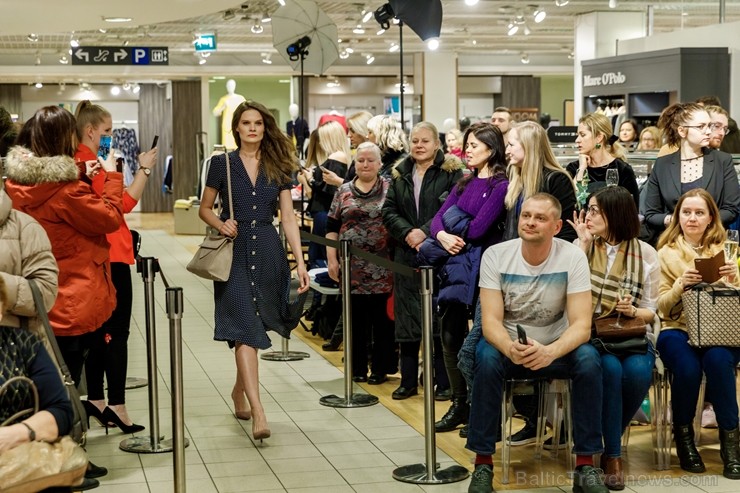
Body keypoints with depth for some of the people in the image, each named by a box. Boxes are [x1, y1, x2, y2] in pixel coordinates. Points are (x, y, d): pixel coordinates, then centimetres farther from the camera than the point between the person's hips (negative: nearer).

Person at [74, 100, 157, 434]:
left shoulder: (81, 162, 13)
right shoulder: (89, 164, -16)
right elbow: (124, 203, -18)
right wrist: (144, 170, -13)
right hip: (110, 255, -10)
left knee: (101, 331, 13)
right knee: (117, 333, -6)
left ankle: (96, 401, 18)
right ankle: (116, 406, -5)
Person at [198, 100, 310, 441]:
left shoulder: (278, 167, 7)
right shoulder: (222, 164, 1)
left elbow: (288, 217, 5)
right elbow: (204, 209, 8)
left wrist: (300, 260, -2)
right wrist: (221, 225, -14)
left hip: (268, 251, 3)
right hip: (235, 251, -3)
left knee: (252, 328, 10)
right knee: (245, 329, -12)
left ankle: (239, 392, 33)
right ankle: (258, 412, -19)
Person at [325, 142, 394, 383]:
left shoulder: (390, 189, 3)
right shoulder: (344, 191, 9)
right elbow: (332, 227, 9)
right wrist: (332, 259, 1)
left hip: (382, 269, -2)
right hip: (353, 268, 2)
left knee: (382, 318, 2)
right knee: (355, 318, 7)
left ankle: (380, 368, 11)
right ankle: (358, 367, 16)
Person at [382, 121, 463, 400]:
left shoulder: (451, 172, 0)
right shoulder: (400, 175, 13)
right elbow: (388, 211, 7)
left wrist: (426, 232, -18)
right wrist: (407, 233, -10)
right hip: (406, 256, 4)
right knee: (407, 319, 6)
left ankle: (444, 382, 5)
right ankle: (408, 381, 14)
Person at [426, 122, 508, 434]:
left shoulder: (501, 185, -8)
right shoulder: (465, 183, 16)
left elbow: (478, 227, -16)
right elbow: (439, 218, 9)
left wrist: (455, 227, 0)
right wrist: (442, 236, -12)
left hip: (481, 266, -7)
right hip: (456, 265, 7)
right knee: (450, 336, 6)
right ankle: (459, 405, 17)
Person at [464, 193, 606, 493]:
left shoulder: (573, 257, -14)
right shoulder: (495, 255, -12)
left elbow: (581, 325, -19)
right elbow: (491, 321, -17)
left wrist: (549, 352, -40)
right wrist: (511, 348, -41)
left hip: (555, 348, 0)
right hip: (507, 345, 0)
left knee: (589, 360, -30)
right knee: (487, 358, -33)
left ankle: (586, 464, -18)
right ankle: (483, 462, -21)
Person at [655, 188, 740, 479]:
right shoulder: (666, 254, 9)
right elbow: (662, 308, 3)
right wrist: (680, 286, -15)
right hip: (679, 330, 0)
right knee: (688, 367, -33)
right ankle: (683, 435, -6)